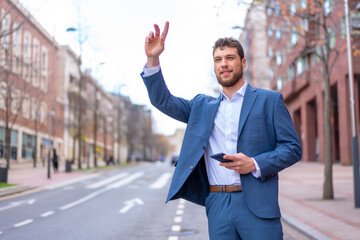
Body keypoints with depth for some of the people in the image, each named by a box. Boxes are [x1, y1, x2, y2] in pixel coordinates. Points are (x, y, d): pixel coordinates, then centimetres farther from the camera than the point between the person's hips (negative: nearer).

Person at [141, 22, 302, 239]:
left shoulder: (269, 100, 5)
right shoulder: (203, 106, 17)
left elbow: (293, 148, 2)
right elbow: (163, 100, 13)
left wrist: (255, 164, -14)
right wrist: (153, 59, -1)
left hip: (257, 205, -3)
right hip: (217, 206, 3)